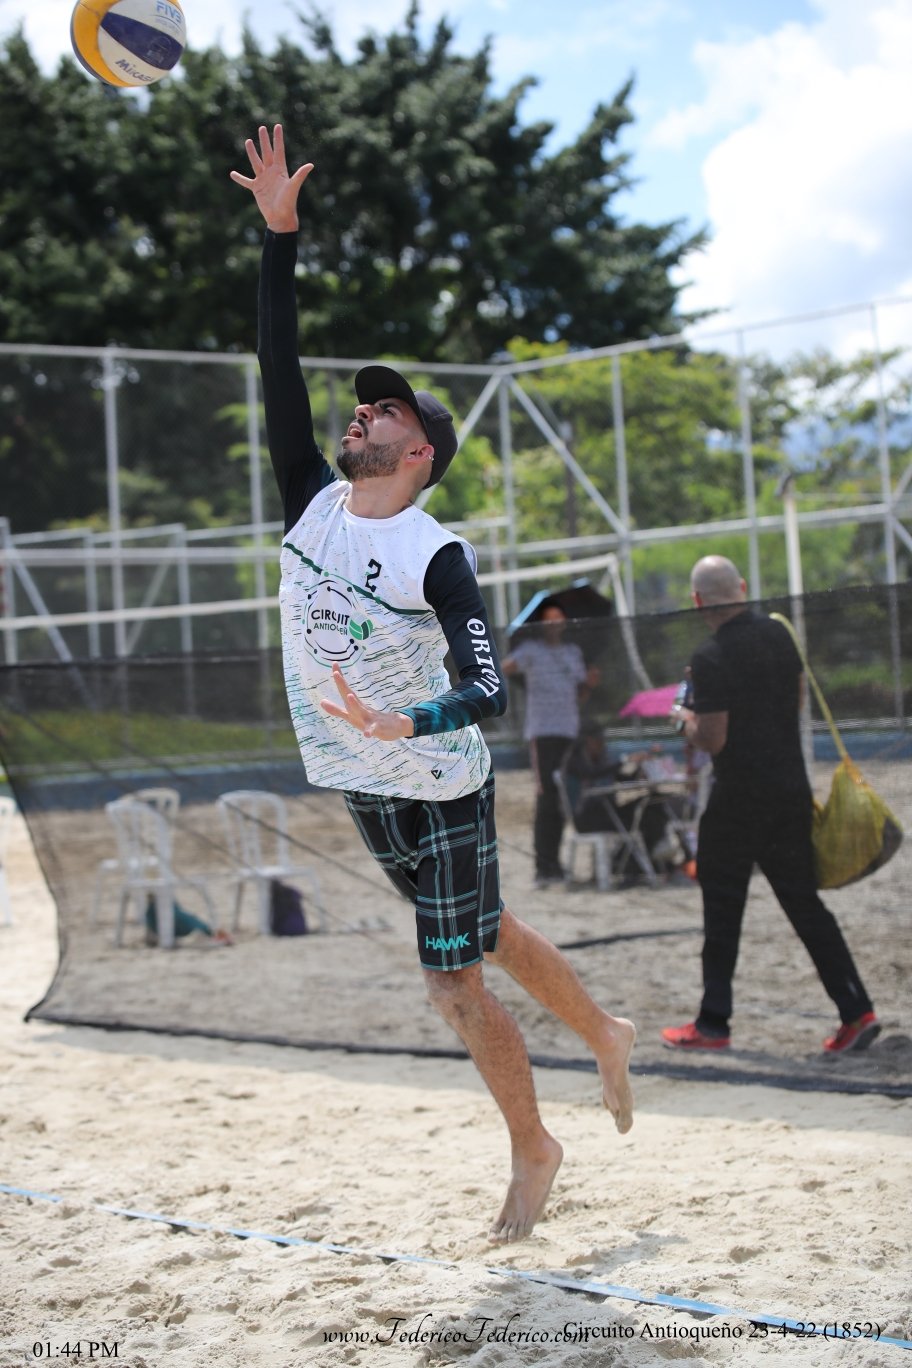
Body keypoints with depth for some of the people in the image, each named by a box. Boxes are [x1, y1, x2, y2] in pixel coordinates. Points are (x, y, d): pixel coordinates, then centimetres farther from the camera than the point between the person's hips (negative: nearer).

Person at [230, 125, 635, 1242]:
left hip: (439, 788, -6)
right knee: (486, 936, 21)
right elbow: (280, 370, -7)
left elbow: (490, 691, -26)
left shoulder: (437, 557, -20)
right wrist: (280, 236, -13)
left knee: (453, 983, -1)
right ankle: (604, 1036, 42)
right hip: (365, 788, 7)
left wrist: (408, 724, -45)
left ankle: (531, 1150, 18)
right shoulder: (312, 504, -3)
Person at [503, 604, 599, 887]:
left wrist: (589, 682, 2)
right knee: (547, 798, -12)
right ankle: (543, 868, -12)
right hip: (542, 733, -6)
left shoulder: (574, 652, 19)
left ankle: (553, 864, 17)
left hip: (570, 732, 6)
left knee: (562, 800, 8)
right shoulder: (531, 649, 0)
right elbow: (507, 668, -19)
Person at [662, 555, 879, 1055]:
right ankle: (856, 1010, 2)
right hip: (792, 787, 6)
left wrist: (686, 721, 2)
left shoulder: (712, 657, -17)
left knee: (722, 909, 5)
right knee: (804, 901, 10)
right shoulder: (778, 634, 5)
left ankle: (713, 1023, 11)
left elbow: (713, 739, -19)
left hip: (739, 798, -6)